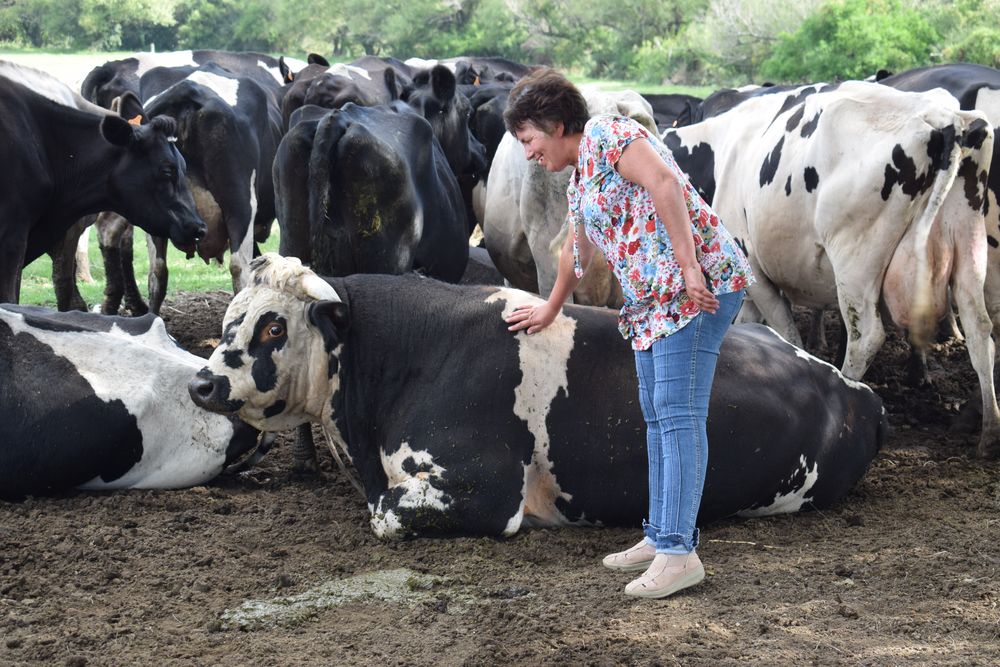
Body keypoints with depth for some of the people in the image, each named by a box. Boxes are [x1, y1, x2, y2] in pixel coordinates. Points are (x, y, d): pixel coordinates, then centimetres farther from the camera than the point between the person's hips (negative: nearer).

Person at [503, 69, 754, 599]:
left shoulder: (606, 135, -6)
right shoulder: (578, 184, 24)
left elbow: (663, 182, -21)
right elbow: (576, 251, 40)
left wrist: (689, 266, -27)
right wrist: (550, 309, 54)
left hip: (698, 284, -10)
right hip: (653, 300, 10)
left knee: (678, 411, -15)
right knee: (657, 415, 10)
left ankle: (678, 551, -18)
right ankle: (660, 537, 15)